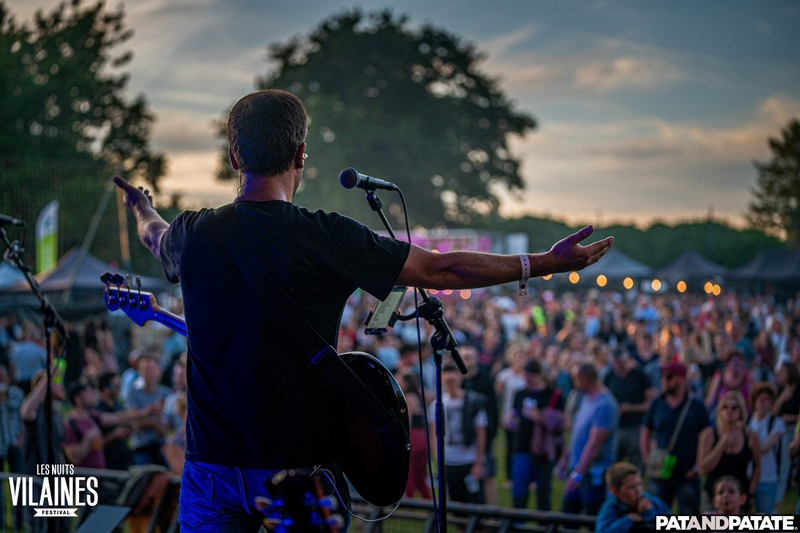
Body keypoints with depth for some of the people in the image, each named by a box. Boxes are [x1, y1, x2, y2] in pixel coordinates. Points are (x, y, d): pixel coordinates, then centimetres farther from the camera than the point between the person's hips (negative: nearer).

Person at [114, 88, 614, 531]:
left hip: (212, 463, 3)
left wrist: (144, 209, 50)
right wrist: (547, 262, 3)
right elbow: (440, 269, -7)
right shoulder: (327, 237, -13)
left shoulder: (194, 233, -1)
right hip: (300, 463, -3)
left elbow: (155, 236, 25)